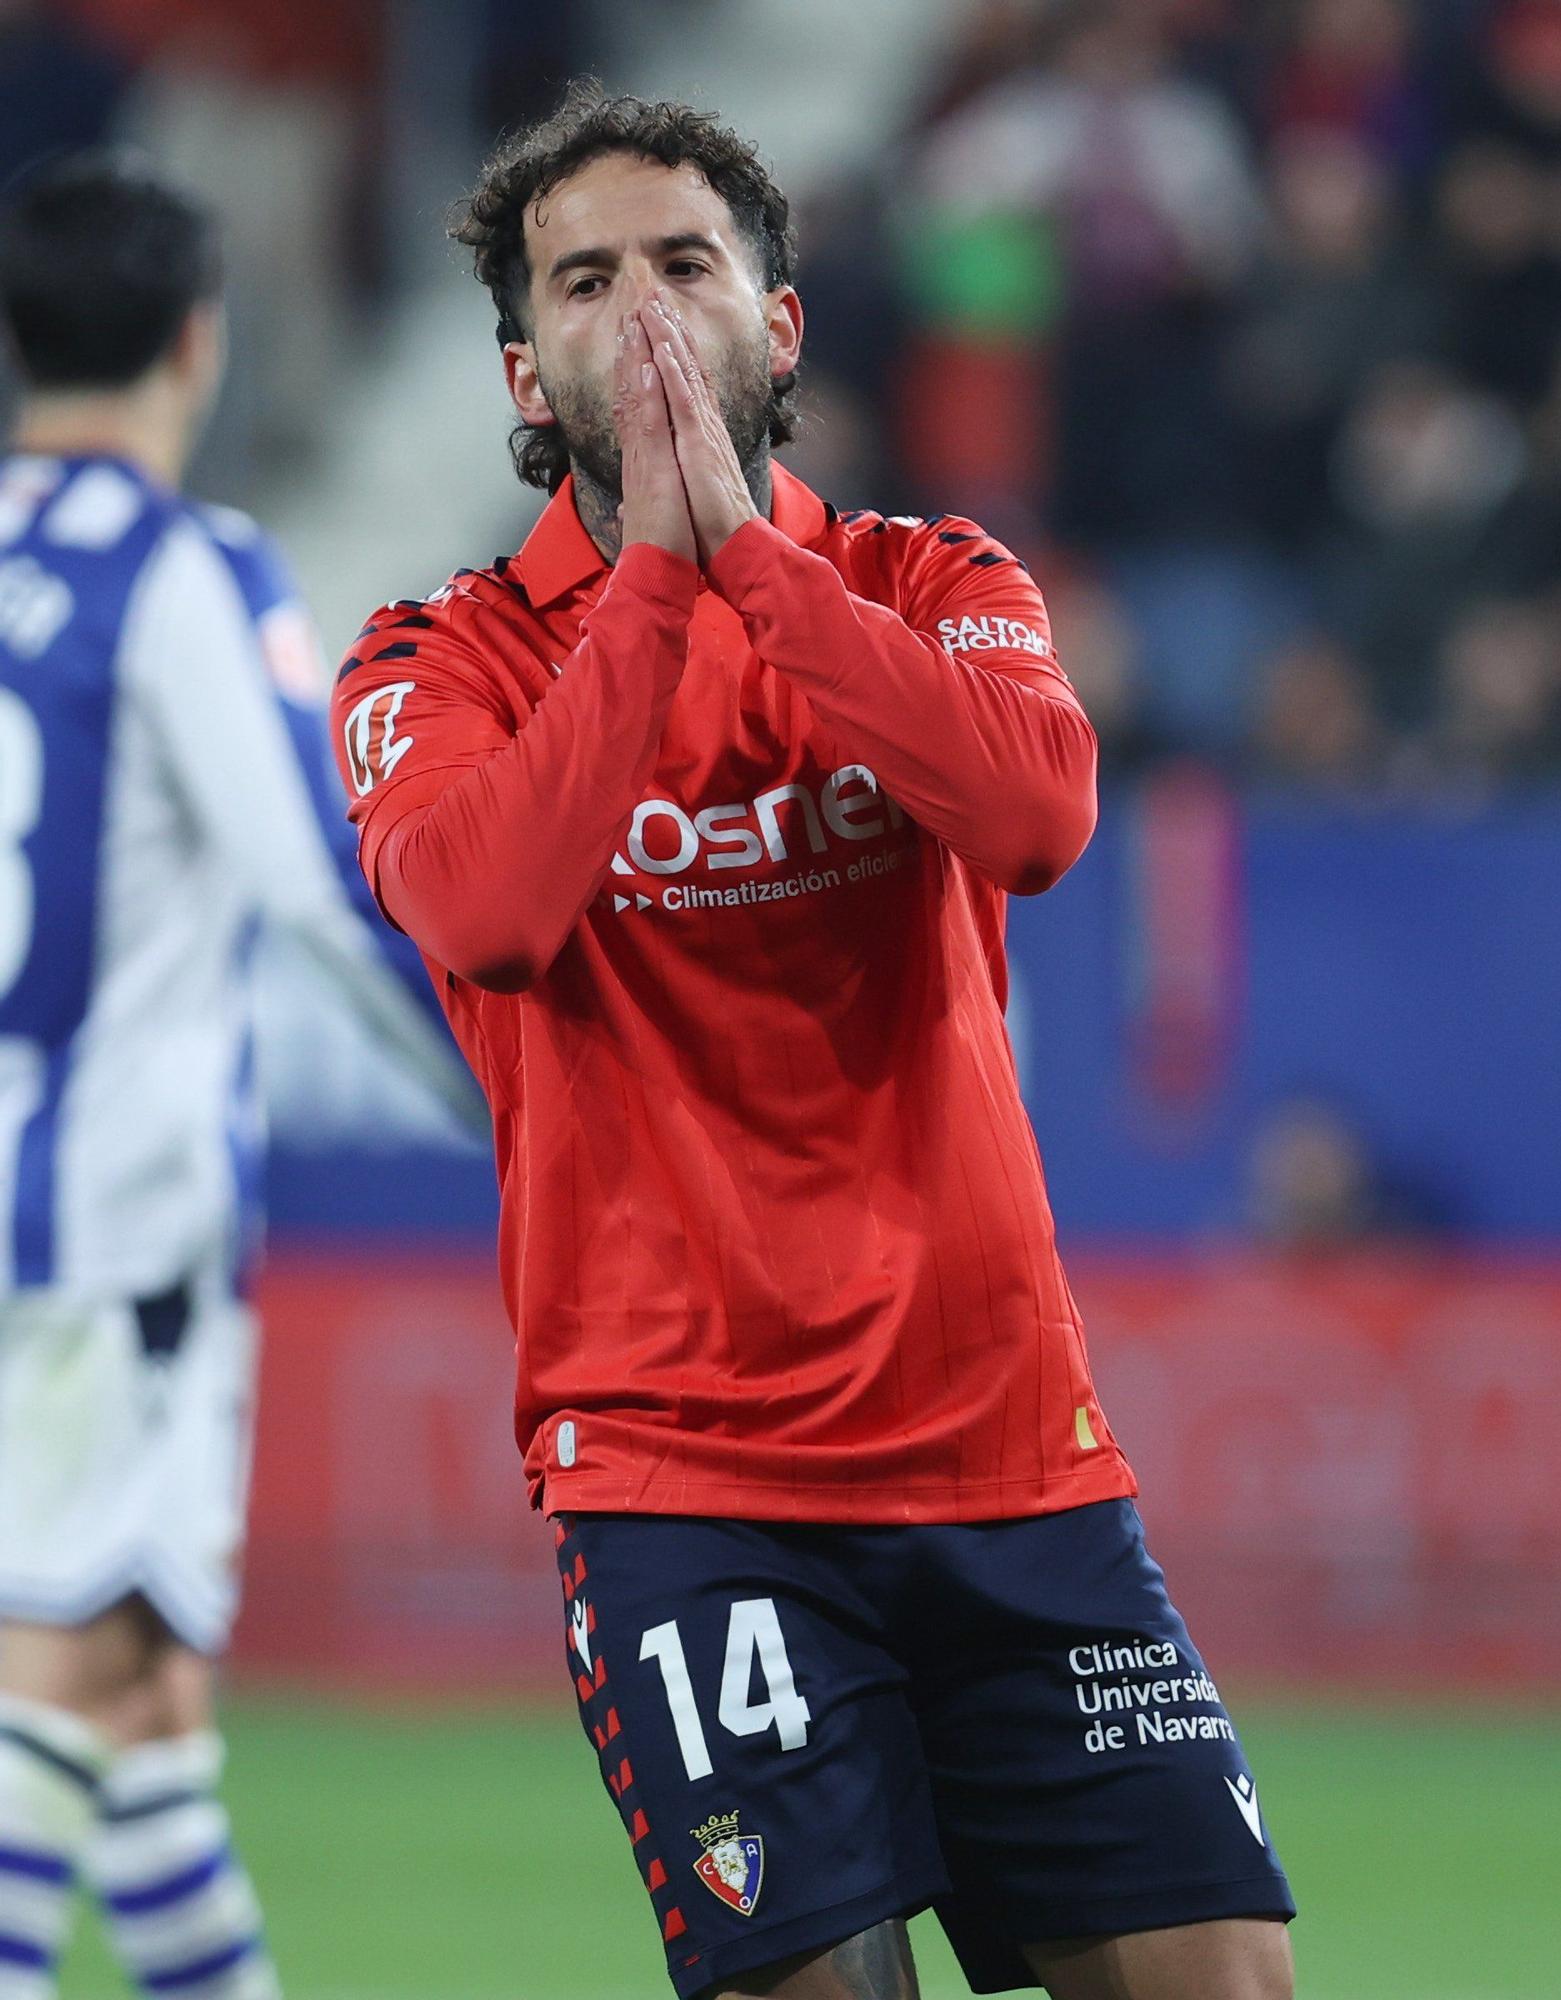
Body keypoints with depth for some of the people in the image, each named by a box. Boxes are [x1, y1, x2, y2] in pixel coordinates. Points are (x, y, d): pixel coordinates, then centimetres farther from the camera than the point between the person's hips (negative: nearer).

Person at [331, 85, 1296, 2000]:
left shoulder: (932, 584, 9)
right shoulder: (443, 661, 4)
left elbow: (1037, 812, -14)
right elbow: (478, 904, -19)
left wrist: (746, 546, -16)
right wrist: (653, 578, -17)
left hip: (1003, 1432, 3)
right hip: (678, 1466, -3)